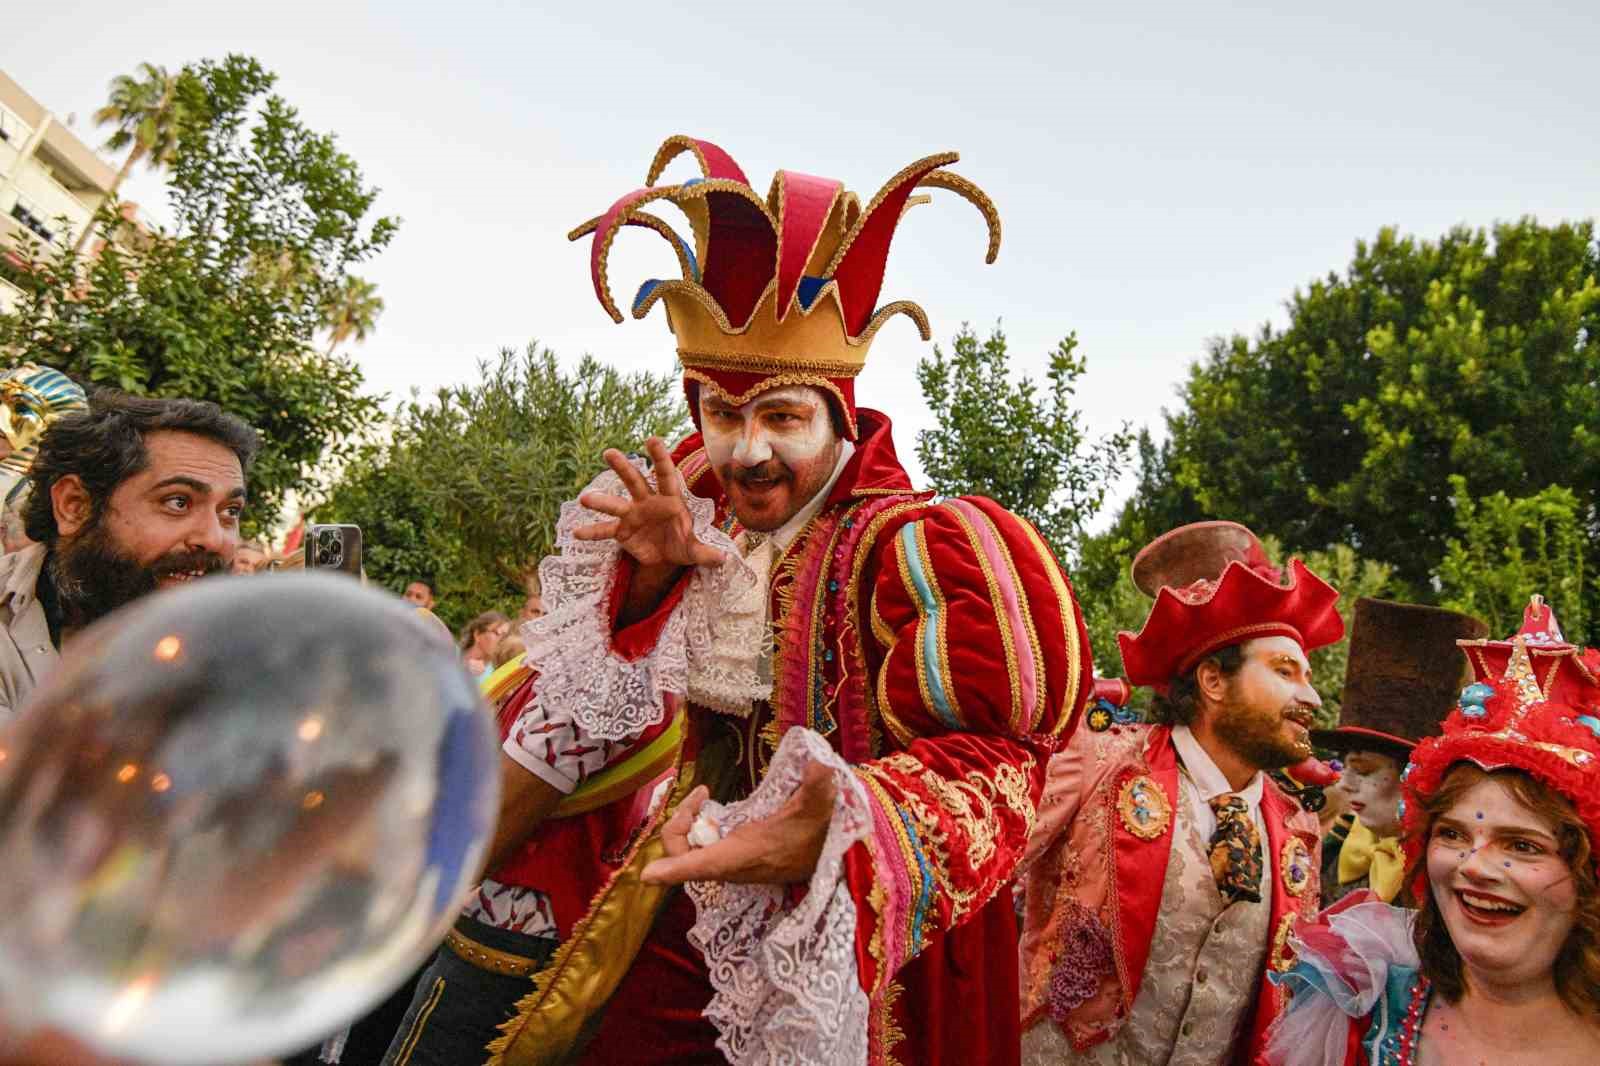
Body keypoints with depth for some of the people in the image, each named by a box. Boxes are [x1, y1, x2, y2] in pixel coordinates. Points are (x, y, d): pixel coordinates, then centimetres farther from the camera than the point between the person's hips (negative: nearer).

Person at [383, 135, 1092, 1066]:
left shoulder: (913, 546, -18)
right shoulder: (700, 514, 1)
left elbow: (985, 756, -23)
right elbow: (603, 706, 4)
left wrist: (830, 839, -41)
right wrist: (652, 576, -15)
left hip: (816, 950, -4)